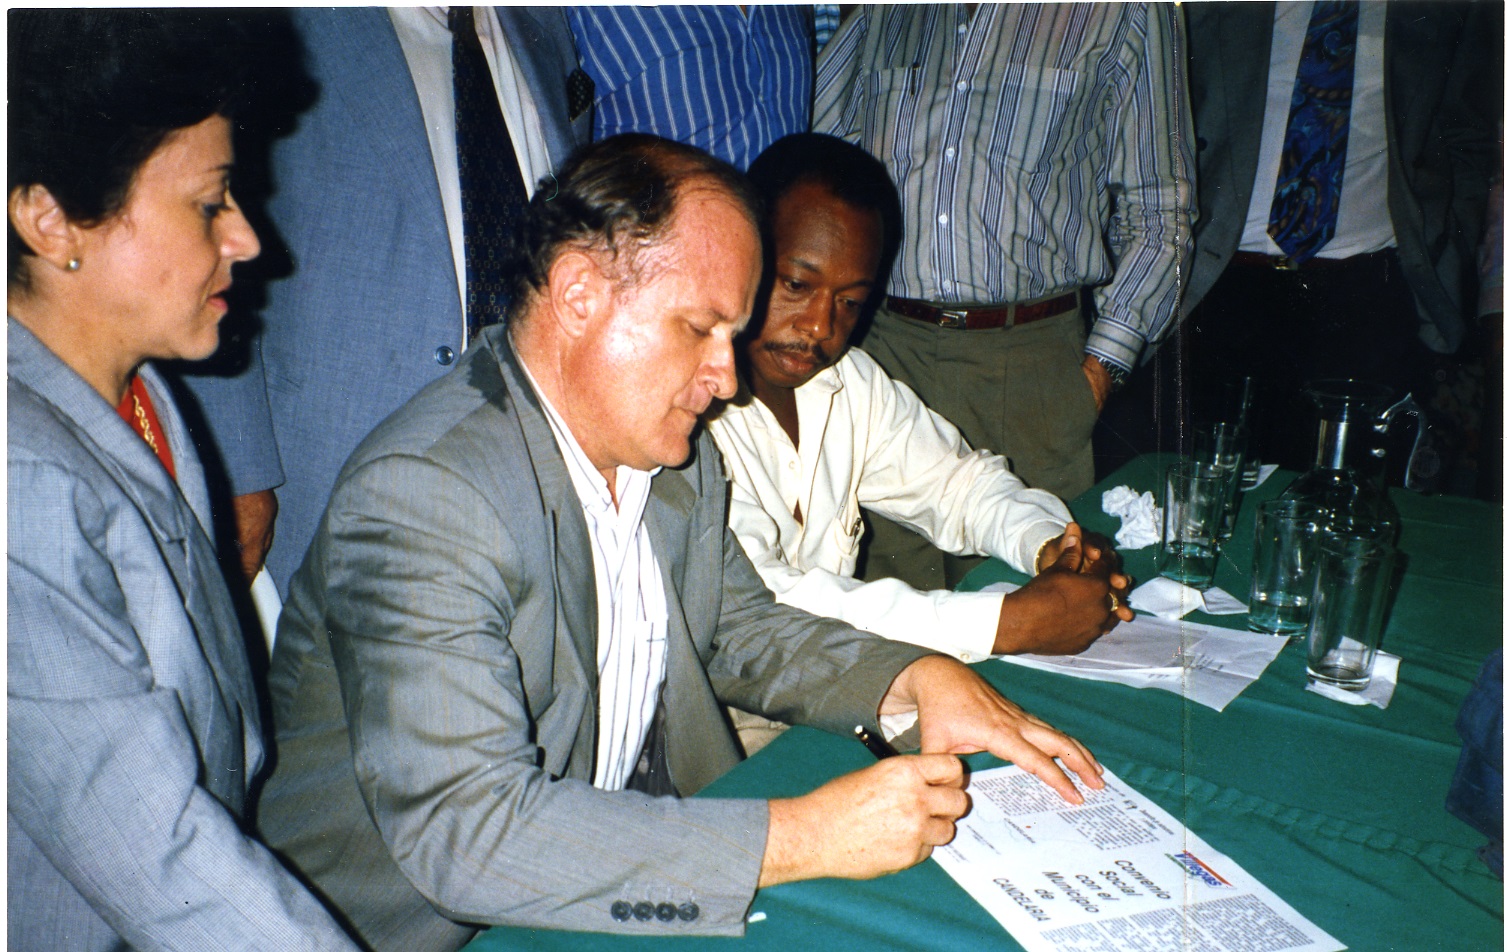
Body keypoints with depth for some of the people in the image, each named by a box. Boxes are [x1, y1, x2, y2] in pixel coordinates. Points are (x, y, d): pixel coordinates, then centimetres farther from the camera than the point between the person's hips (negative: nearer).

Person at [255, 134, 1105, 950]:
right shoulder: (420, 494, -24)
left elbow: (742, 632, 14)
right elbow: (461, 830, -31)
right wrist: (803, 837, -31)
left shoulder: (677, 455, 1)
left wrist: (915, 678, -4)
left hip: (627, 868, 7)